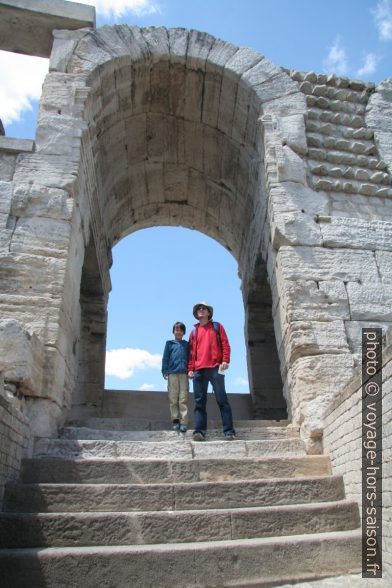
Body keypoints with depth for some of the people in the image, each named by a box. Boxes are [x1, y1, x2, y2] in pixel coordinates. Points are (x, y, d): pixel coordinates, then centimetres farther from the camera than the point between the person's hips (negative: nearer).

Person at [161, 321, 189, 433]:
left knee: (183, 399, -6)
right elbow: (165, 358, 10)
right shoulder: (169, 343, 13)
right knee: (173, 399, 0)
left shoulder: (186, 344, 16)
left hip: (184, 373, 0)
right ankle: (175, 420, 6)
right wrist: (165, 371, 0)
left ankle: (184, 422, -9)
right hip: (172, 373, 0)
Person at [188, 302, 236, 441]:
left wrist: (225, 360, -9)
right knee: (199, 401, -3)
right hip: (198, 370, 3)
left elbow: (225, 344, 6)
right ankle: (199, 431, -6)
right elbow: (191, 351, 17)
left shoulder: (217, 326, 15)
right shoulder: (194, 331, 21)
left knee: (222, 399, -4)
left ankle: (229, 431, -4)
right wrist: (190, 369, 7)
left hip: (215, 368, -3)